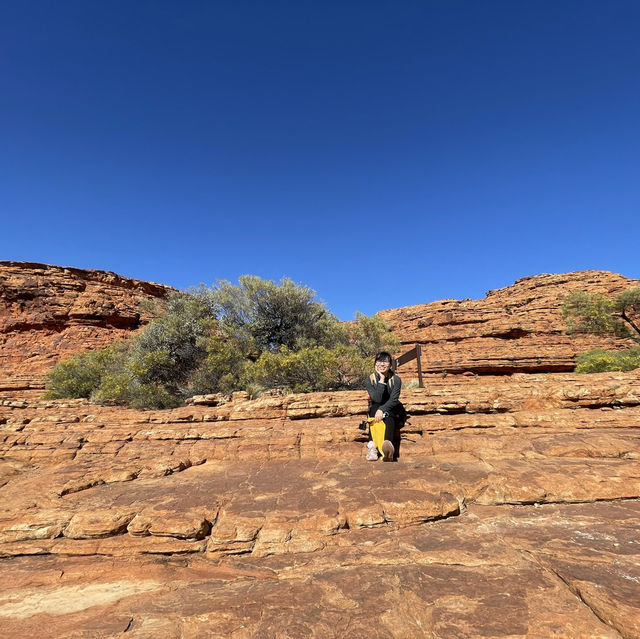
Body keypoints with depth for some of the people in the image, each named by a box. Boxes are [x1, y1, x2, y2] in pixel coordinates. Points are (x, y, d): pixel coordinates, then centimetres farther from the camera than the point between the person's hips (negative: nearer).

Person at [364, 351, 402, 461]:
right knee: (375, 407, -35)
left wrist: (382, 410, -31)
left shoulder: (396, 380, -3)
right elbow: (377, 399, -18)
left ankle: (388, 443, -63)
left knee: (387, 414, -35)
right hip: (375, 408, 0)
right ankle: (372, 445, -52)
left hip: (392, 409, 0)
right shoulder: (369, 380, -4)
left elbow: (393, 399, -15)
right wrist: (381, 380, -19)